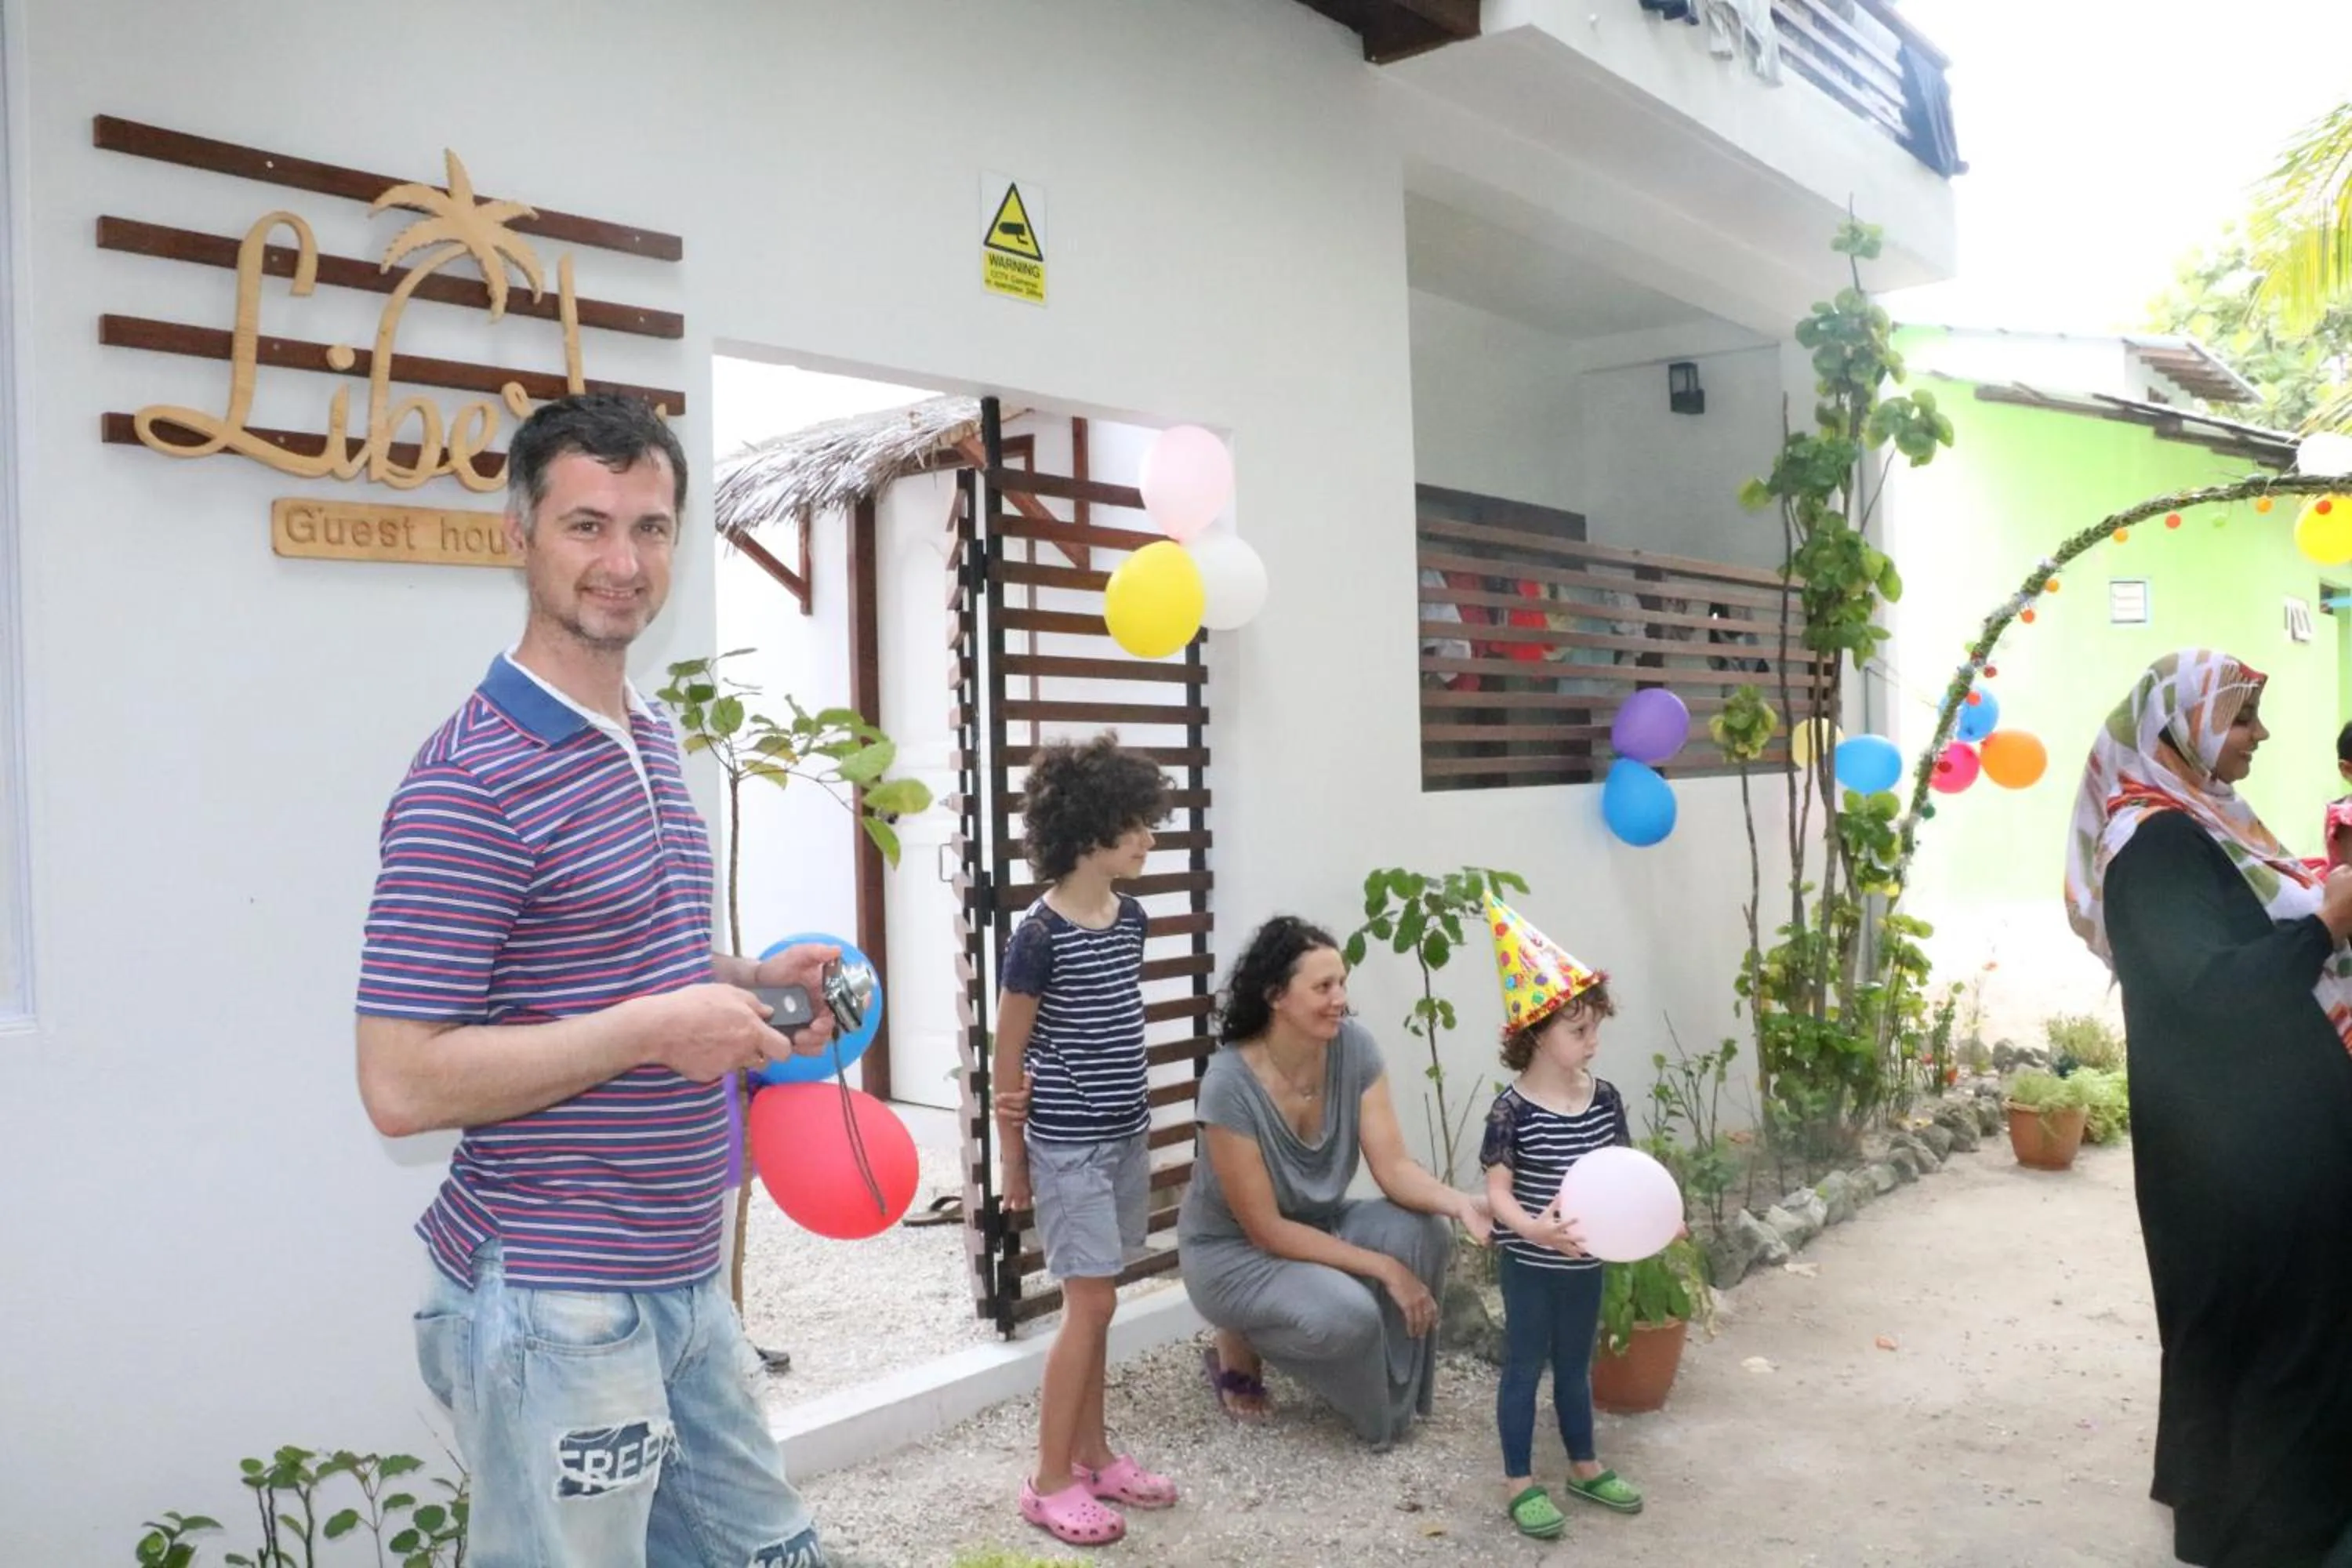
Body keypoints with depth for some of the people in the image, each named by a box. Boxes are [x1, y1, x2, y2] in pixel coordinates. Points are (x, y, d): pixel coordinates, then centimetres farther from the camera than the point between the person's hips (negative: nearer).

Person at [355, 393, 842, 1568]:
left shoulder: (653, 738, 9)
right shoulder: (470, 781, -19)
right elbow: (400, 1086, -21)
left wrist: (749, 982, 4)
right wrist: (651, 1030, -22)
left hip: (683, 1284, 9)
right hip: (556, 1306, -9)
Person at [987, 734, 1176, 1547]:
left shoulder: (1130, 919, 4)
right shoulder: (1040, 934, -17)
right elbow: (1008, 1055, -10)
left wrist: (1135, 1116, 7)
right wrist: (1014, 1159, -4)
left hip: (1126, 1135, 7)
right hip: (1068, 1144, -7)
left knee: (1095, 1303, 15)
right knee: (1092, 1303, -3)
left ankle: (1092, 1455, 27)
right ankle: (1050, 1482, 10)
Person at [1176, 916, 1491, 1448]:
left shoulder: (1354, 1047, -15)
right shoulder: (1230, 1083, -29)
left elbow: (1393, 1167, -16)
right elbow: (1266, 1229, -24)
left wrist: (1459, 1202, -37)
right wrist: (1383, 1268, -26)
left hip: (1319, 1224, 6)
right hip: (1233, 1250, -6)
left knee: (1425, 1232, -23)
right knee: (1348, 1314, -33)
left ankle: (1392, 1398, -2)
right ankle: (1239, 1347, 0)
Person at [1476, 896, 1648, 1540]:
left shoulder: (1605, 1098, -3)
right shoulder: (1513, 1110, -20)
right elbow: (1498, 1188, -20)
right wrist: (1532, 1228, -36)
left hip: (1586, 1261, 6)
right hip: (1530, 1263, -6)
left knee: (1575, 1364, 22)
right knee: (1525, 1366, 8)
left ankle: (1583, 1466, 39)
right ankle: (1519, 1481, 22)